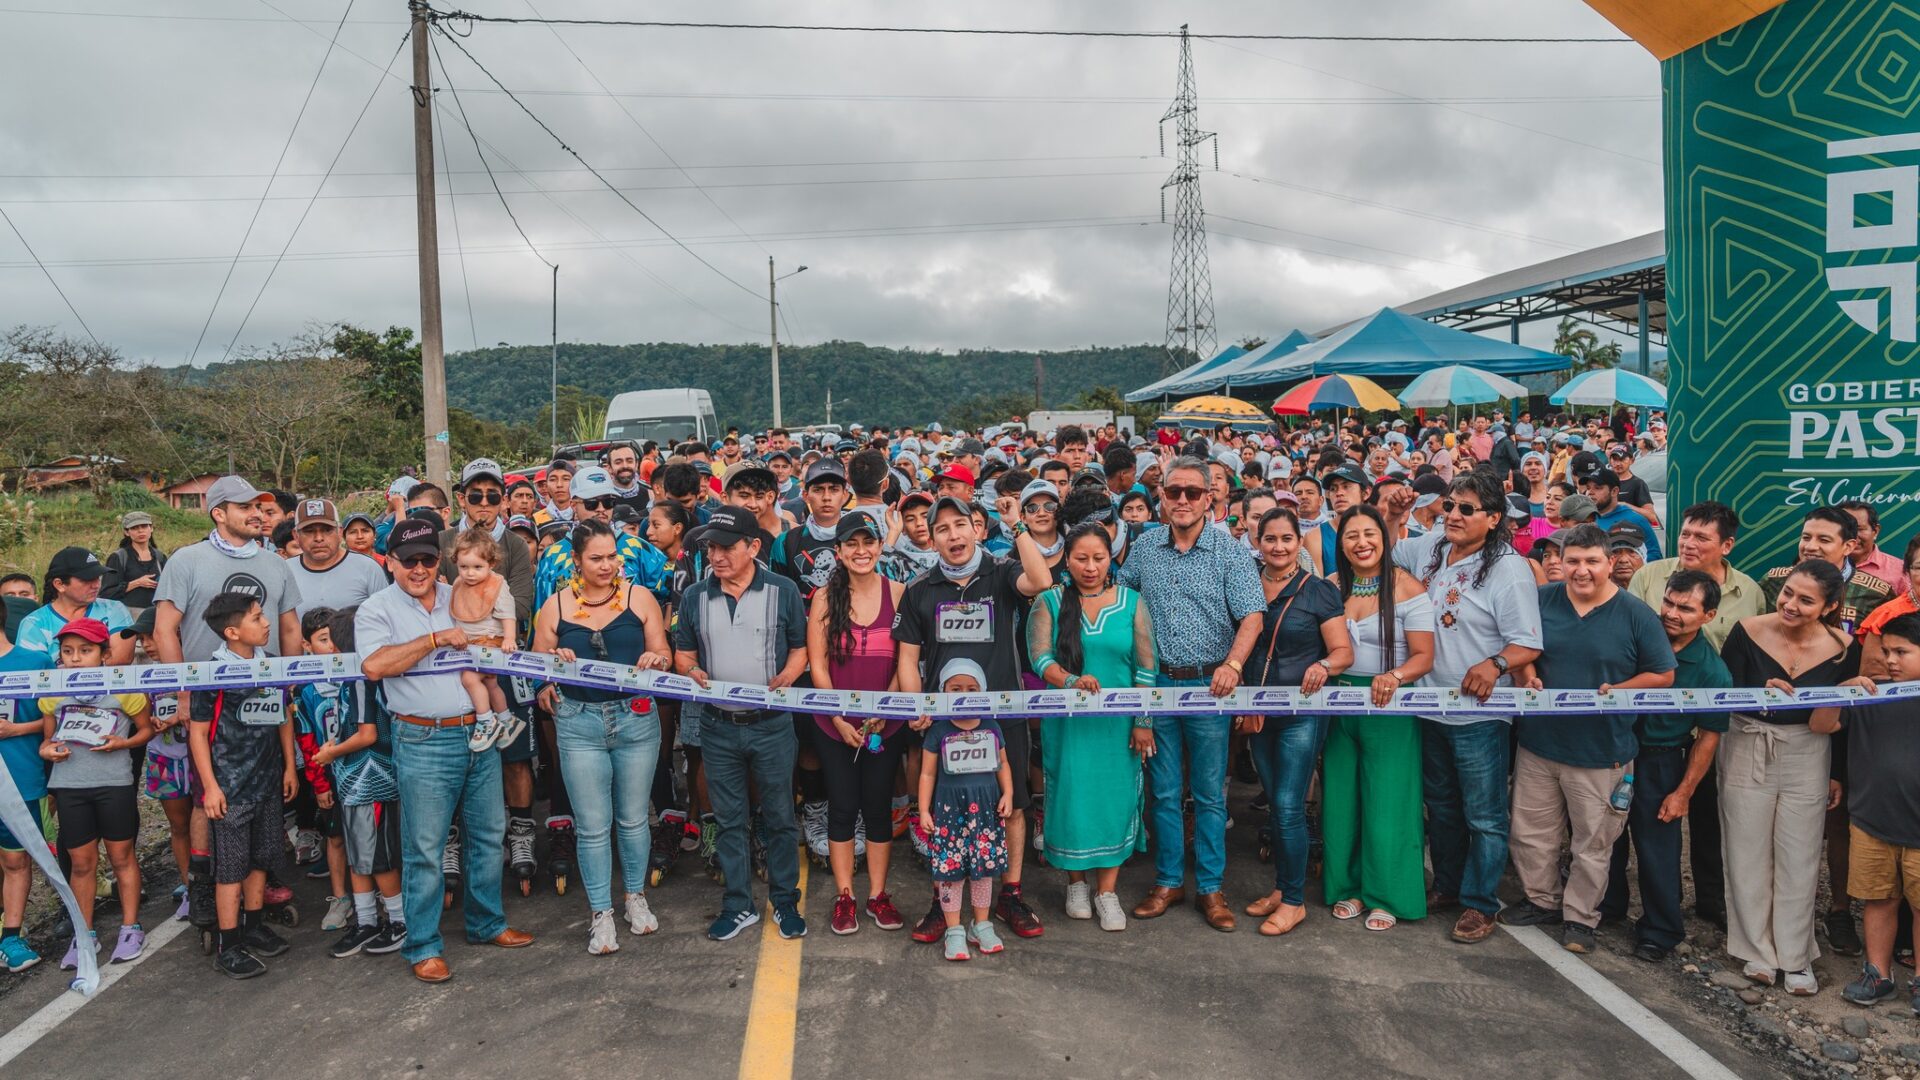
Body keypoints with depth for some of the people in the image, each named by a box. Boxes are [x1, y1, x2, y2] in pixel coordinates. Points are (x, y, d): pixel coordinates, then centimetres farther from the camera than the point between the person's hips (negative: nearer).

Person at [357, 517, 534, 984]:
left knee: (489, 835, 13)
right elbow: (374, 665, -21)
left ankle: (487, 923, 29)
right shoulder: (376, 610, -2)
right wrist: (437, 639, -17)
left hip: (479, 732, 5)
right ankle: (422, 947, 13)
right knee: (424, 848, 0)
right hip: (424, 741, -5)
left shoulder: (460, 599, 11)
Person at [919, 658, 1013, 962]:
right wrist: (924, 810, -5)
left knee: (983, 867, 10)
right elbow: (928, 773, -1)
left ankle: (981, 925, 25)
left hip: (986, 808, 3)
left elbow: (1003, 764, 15)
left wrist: (1008, 794, 1)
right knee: (950, 869, -1)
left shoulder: (991, 728, 5)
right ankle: (954, 930, 11)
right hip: (950, 808, -3)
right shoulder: (939, 731, -4)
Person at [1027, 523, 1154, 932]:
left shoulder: (1131, 602, 3)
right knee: (1071, 797, 4)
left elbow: (1145, 666, 3)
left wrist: (1143, 721, -3)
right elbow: (1039, 657, -8)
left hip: (1117, 723, 1)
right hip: (1067, 721, 0)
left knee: (1115, 798, 1)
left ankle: (1107, 891, 13)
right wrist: (1071, 681, -27)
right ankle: (1076, 882, 23)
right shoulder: (1049, 602, 1)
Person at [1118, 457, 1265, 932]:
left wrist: (1233, 664, -28)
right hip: (1157, 683, 3)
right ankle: (1168, 881, 23)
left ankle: (1210, 888, 17)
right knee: (1164, 792, 10)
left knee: (1209, 794, 5)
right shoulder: (1144, 549, 6)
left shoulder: (1229, 552, -4)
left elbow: (1252, 615, -12)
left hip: (1209, 685, -3)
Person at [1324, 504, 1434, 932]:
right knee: (1341, 799, 10)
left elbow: (1424, 657, -13)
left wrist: (1394, 677, -30)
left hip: (1389, 706, -4)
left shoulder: (1406, 587, -9)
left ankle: (1386, 896, 13)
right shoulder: (1332, 587, 5)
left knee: (1386, 801, -1)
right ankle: (1348, 886, 23)